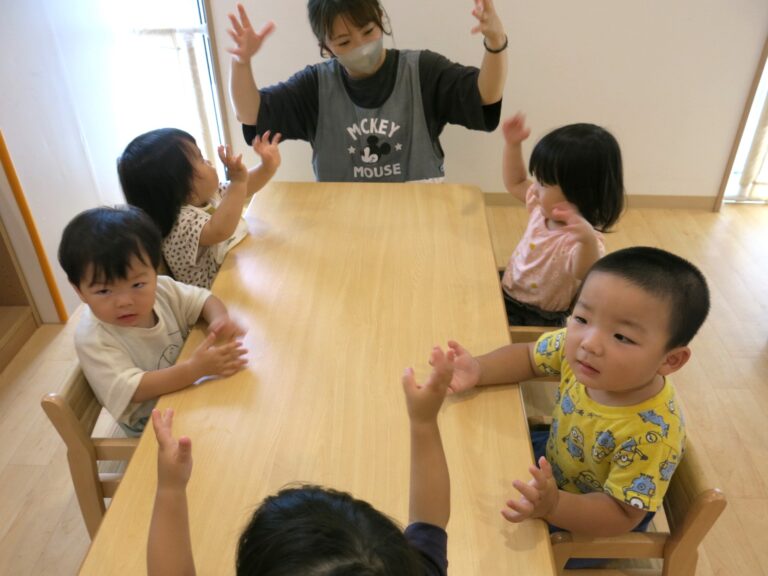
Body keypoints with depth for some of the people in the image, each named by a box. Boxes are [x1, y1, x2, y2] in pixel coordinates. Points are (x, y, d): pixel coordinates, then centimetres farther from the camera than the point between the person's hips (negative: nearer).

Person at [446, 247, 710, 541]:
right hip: (554, 457, 5)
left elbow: (622, 514, -30)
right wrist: (479, 370, -24)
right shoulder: (577, 346, -26)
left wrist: (552, 506, -48)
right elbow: (529, 356, -6)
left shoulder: (651, 435, -40)